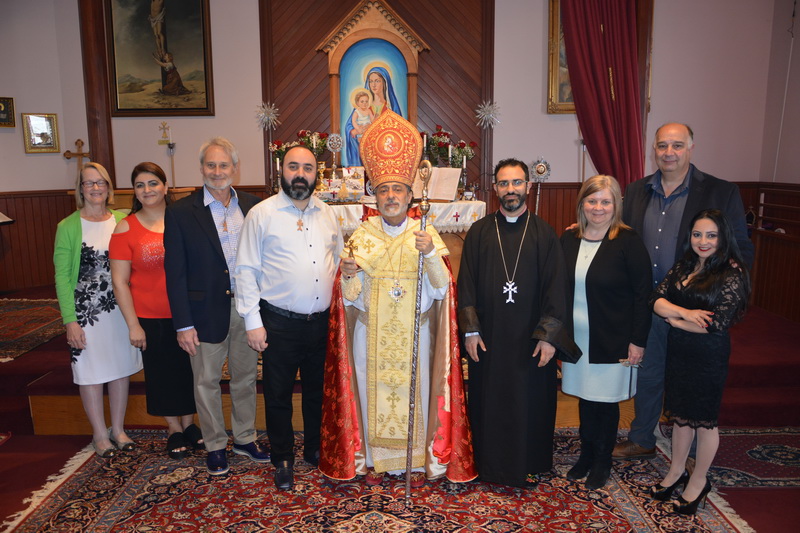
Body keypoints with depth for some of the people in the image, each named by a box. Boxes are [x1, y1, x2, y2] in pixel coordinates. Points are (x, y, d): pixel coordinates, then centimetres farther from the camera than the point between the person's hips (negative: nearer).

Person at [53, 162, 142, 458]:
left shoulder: (121, 221, 2)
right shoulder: (68, 227, -6)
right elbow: (62, 276, -7)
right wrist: (70, 320, -10)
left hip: (121, 308, 3)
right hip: (86, 311, -3)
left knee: (122, 368, 11)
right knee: (91, 373, 8)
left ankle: (118, 429, 28)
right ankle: (100, 434, 25)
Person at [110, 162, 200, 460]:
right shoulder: (126, 228, -6)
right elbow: (119, 281, -5)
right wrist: (133, 324, -8)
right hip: (150, 318, -1)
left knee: (188, 368, 13)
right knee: (161, 372, 13)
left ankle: (189, 423, 35)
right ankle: (174, 429, 33)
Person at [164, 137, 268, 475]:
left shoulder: (252, 206, 2)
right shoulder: (180, 212, -6)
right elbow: (175, 272, -7)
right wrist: (183, 324, -10)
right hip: (207, 312, -2)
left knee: (246, 377, 15)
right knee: (206, 381, 11)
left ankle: (244, 439, 34)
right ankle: (215, 446, 30)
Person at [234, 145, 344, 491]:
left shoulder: (327, 214, 7)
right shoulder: (262, 214, -6)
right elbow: (246, 270, -6)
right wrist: (252, 322, -10)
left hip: (322, 320, 4)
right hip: (280, 322, -4)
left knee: (318, 391, 17)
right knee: (278, 395, 9)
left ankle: (315, 450, 38)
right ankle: (283, 460, 29)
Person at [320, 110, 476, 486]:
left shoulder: (426, 234, -1)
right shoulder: (362, 235, 2)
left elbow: (442, 289, -12)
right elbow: (351, 297, 0)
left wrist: (431, 253, -27)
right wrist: (348, 276, -21)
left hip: (414, 332, -1)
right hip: (371, 332, 1)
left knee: (414, 390, 6)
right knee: (372, 389, 7)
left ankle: (418, 458, 26)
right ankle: (373, 459, 27)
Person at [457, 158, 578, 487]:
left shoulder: (544, 234, 0)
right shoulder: (479, 232, 2)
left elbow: (556, 286, -3)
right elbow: (466, 283, 1)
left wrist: (549, 335, -9)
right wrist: (470, 330, -5)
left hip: (530, 337, -1)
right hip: (488, 336, 1)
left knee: (530, 401, 9)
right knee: (488, 400, 10)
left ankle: (529, 465, 29)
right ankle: (488, 464, 29)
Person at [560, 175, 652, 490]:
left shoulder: (628, 242, -11)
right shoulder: (568, 240, 3)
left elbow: (642, 295, -10)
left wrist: (637, 341, -12)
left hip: (613, 341, -4)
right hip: (577, 338, 4)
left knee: (606, 400, 9)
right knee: (585, 397, 15)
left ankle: (602, 461, 29)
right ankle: (586, 455, 34)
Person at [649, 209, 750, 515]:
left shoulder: (732, 273, -14)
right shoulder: (683, 266, 4)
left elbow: (718, 323, -20)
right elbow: (657, 300, -4)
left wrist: (674, 320, -10)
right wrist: (685, 312, -22)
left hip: (709, 356, -5)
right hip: (678, 351, 5)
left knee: (704, 419, 11)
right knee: (681, 414, 17)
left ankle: (698, 481, 30)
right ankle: (676, 471, 36)